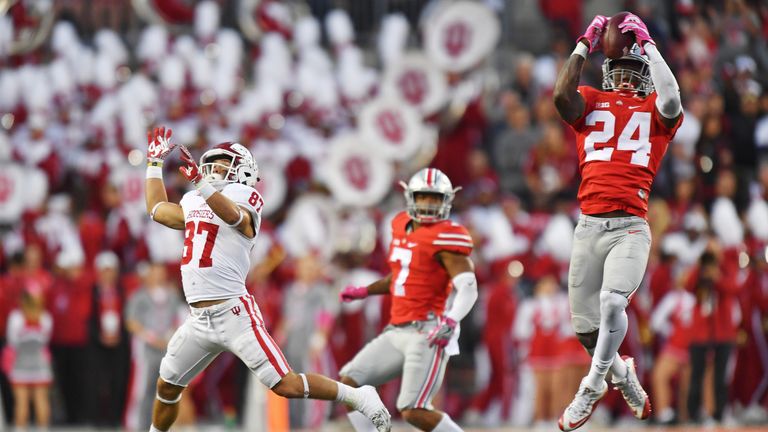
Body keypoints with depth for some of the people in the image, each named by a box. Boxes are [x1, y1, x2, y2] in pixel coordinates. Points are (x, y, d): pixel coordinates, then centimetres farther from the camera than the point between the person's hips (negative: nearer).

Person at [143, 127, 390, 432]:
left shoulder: (244, 200, -6)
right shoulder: (193, 203, 16)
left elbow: (233, 215, -31)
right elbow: (157, 209, 34)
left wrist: (201, 185, -44)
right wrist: (154, 163, 34)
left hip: (233, 313, -7)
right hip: (199, 320, 7)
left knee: (287, 386, -12)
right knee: (167, 387, 17)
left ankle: (360, 398, 1)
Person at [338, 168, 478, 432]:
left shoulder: (445, 237, -11)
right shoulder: (402, 226, 13)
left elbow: (468, 288, -21)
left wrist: (450, 321, -37)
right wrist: (364, 291, 26)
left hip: (427, 333, -8)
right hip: (397, 332, 8)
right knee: (349, 383, 2)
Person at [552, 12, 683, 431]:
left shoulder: (655, 110, 7)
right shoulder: (590, 103, 11)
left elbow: (671, 100, -17)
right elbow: (562, 95, -11)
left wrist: (648, 45, -11)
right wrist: (584, 46, -6)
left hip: (631, 227, -3)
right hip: (589, 226, 3)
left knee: (612, 303, -23)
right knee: (585, 324, 7)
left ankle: (591, 388, -8)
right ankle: (622, 373, 36)